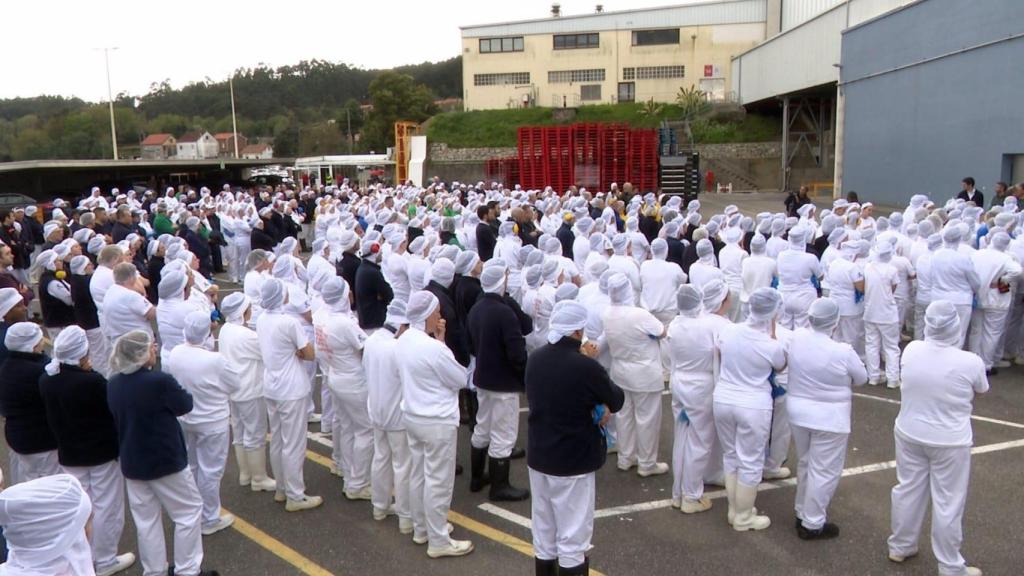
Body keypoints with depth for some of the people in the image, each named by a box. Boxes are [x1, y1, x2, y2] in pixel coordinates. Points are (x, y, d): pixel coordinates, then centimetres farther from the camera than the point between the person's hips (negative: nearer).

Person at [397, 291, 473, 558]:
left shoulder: (403, 340, 0)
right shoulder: (434, 348, -27)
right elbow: (461, 379, -13)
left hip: (413, 417, 9)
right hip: (438, 422, -9)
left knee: (418, 475, 20)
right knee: (438, 482, 4)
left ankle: (421, 529, 35)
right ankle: (438, 541, 15)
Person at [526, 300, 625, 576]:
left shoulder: (534, 359, -1)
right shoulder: (585, 366, -23)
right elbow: (617, 401, -7)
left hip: (539, 456, 7)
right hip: (573, 461, -6)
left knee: (543, 533, 19)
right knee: (572, 536, 7)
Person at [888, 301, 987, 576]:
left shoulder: (911, 350, -12)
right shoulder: (971, 362, -22)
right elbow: (981, 392, 1)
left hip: (909, 435, 4)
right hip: (950, 442, -4)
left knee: (908, 490, 19)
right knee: (948, 504, 10)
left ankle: (900, 547, 36)